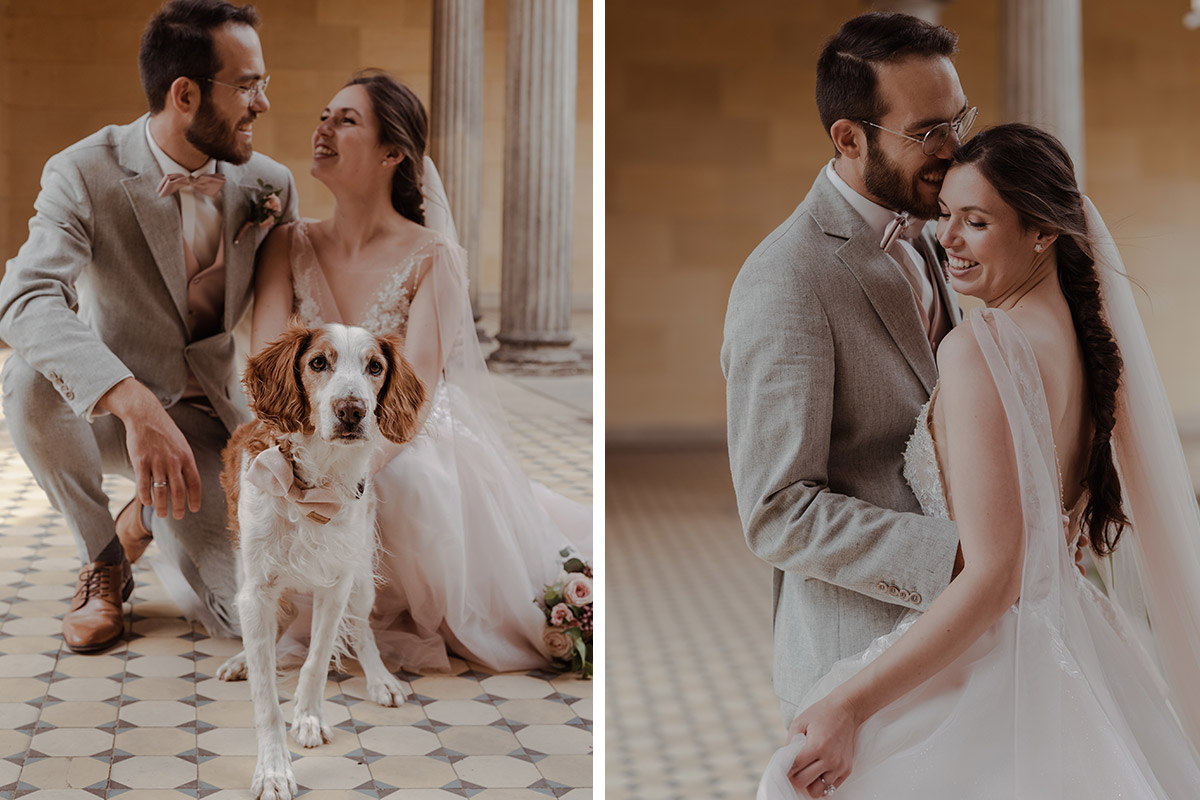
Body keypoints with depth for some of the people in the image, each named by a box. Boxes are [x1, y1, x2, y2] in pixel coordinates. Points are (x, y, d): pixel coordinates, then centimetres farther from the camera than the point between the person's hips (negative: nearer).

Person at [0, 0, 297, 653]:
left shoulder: (268, 185, -4)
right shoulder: (84, 174, -16)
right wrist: (134, 404, -49)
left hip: (208, 425, 2)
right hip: (103, 414, -1)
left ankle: (156, 515, 17)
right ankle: (102, 561, -8)